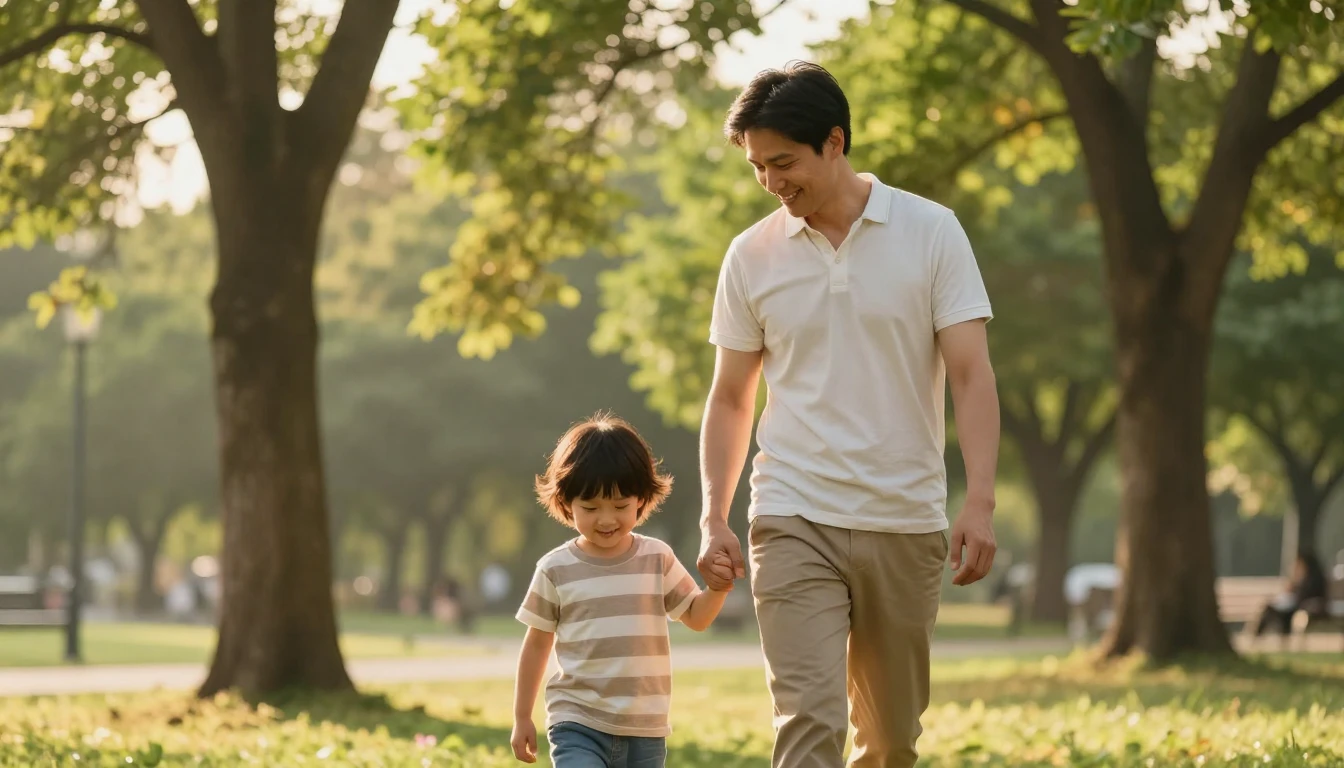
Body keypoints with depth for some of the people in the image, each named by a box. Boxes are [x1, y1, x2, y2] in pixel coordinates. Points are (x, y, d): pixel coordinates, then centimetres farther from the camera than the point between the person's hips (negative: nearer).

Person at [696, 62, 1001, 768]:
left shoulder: (931, 232, -1)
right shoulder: (752, 255, 4)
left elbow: (970, 373, -5)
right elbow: (730, 399, 11)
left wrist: (980, 503, -15)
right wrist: (713, 519, 0)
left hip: (906, 524, 0)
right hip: (794, 523, 0)